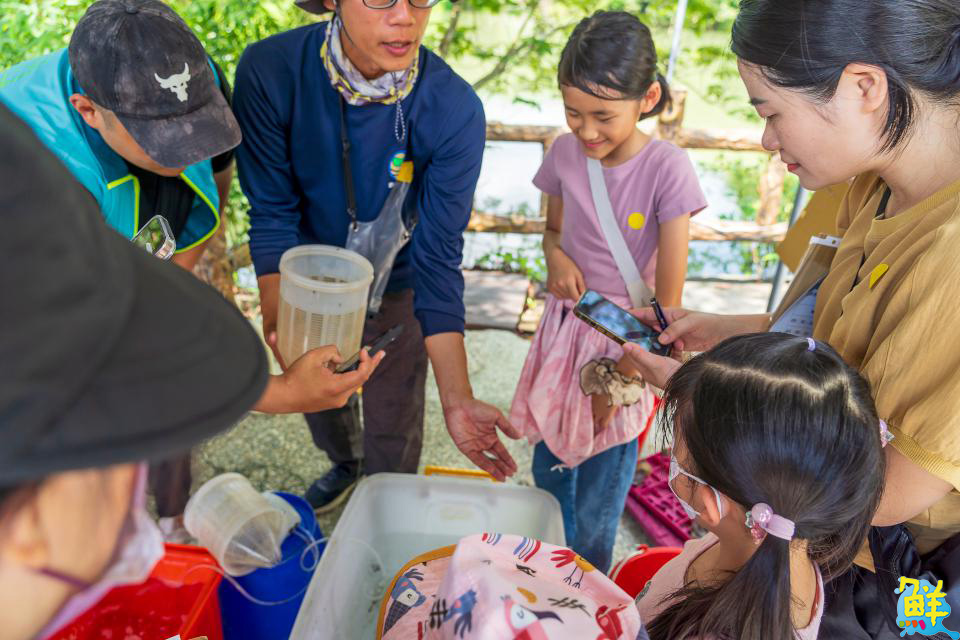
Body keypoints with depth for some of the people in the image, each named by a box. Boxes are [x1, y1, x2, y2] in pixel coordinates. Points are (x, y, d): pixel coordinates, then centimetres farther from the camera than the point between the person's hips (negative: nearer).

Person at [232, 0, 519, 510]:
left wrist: (457, 398, -34)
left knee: (393, 427, 14)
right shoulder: (270, 70, -27)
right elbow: (273, 216, -21)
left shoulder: (454, 111, -29)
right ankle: (345, 464, 63)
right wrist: (278, 317, -38)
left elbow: (437, 258, -26)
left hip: (395, 289, -1)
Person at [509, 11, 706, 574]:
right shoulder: (566, 153, -8)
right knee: (551, 467, 20)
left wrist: (622, 378, -10)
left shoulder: (667, 169, -21)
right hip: (565, 330, 5)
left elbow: (668, 298, -17)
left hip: (629, 342, -4)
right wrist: (556, 256, -11)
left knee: (600, 492, 9)